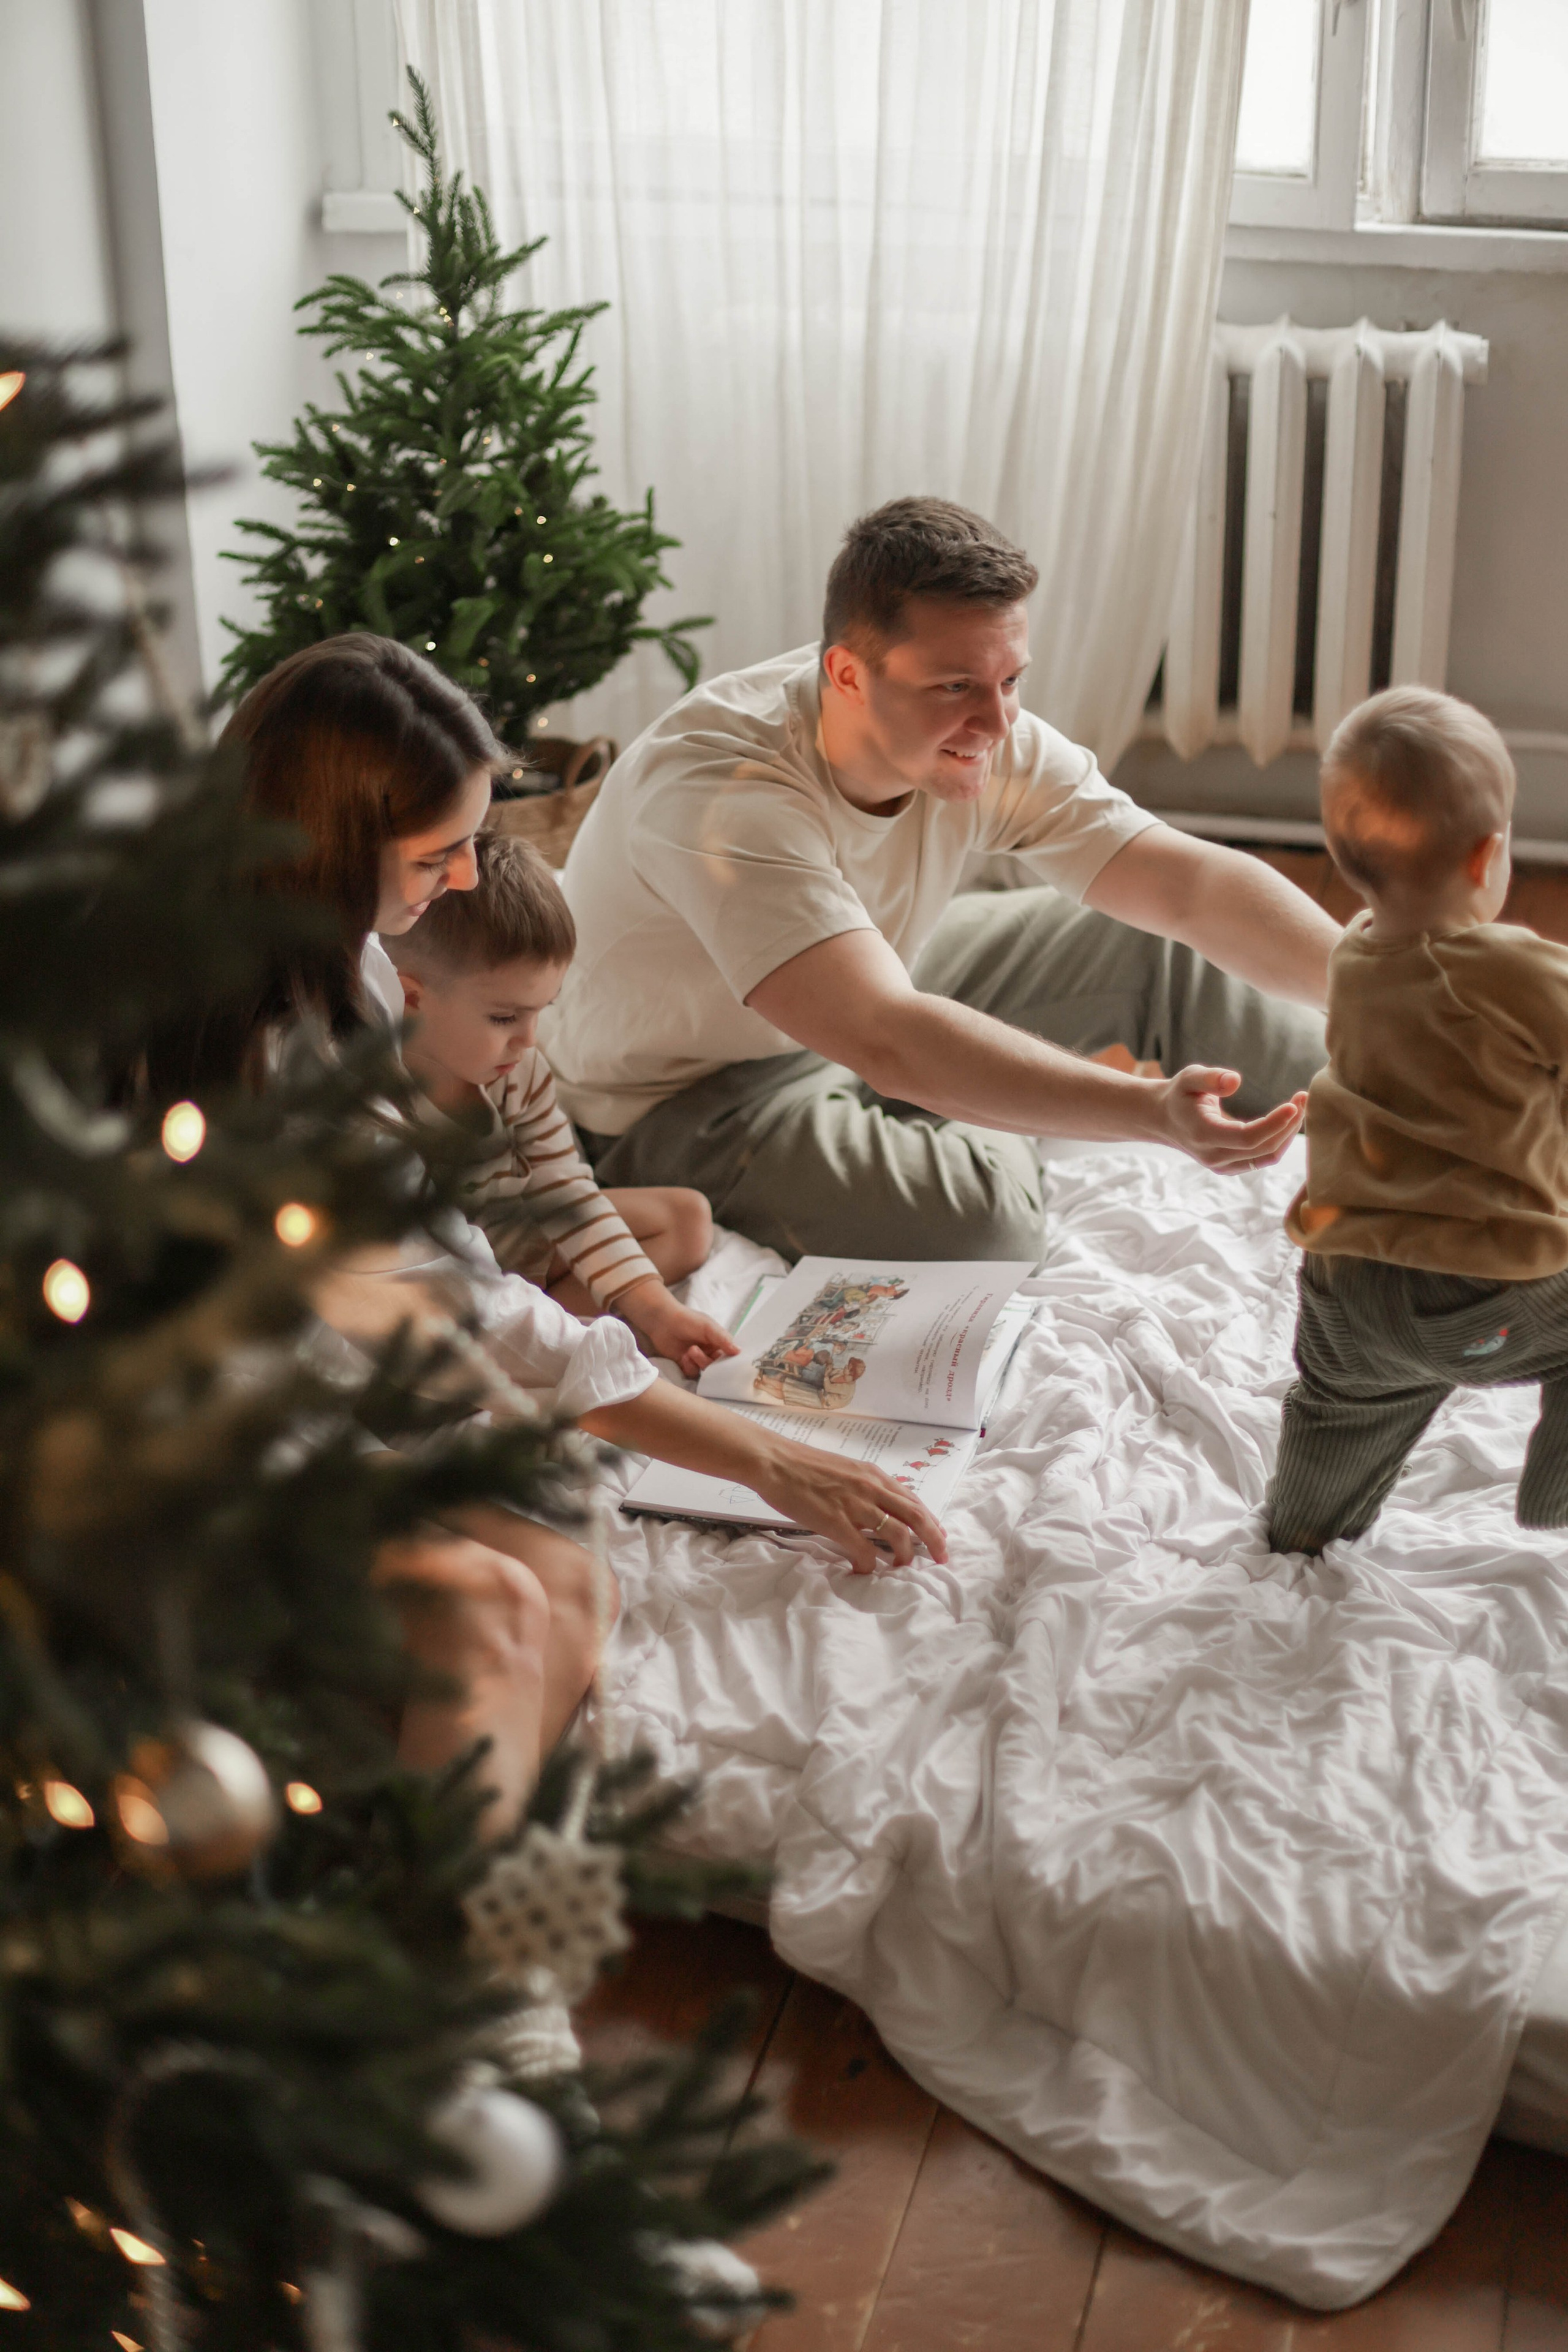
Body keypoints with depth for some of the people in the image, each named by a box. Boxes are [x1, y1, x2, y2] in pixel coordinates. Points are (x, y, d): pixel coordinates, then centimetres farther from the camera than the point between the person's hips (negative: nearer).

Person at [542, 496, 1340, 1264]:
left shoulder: (981, 740, -16)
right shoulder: (717, 792, -38)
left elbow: (1192, 882, -19)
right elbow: (890, 1045, -49)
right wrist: (1152, 1109, -58)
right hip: (686, 1096, -7)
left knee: (1163, 945, 3)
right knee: (974, 1213, -31)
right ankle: (981, 1129, 6)